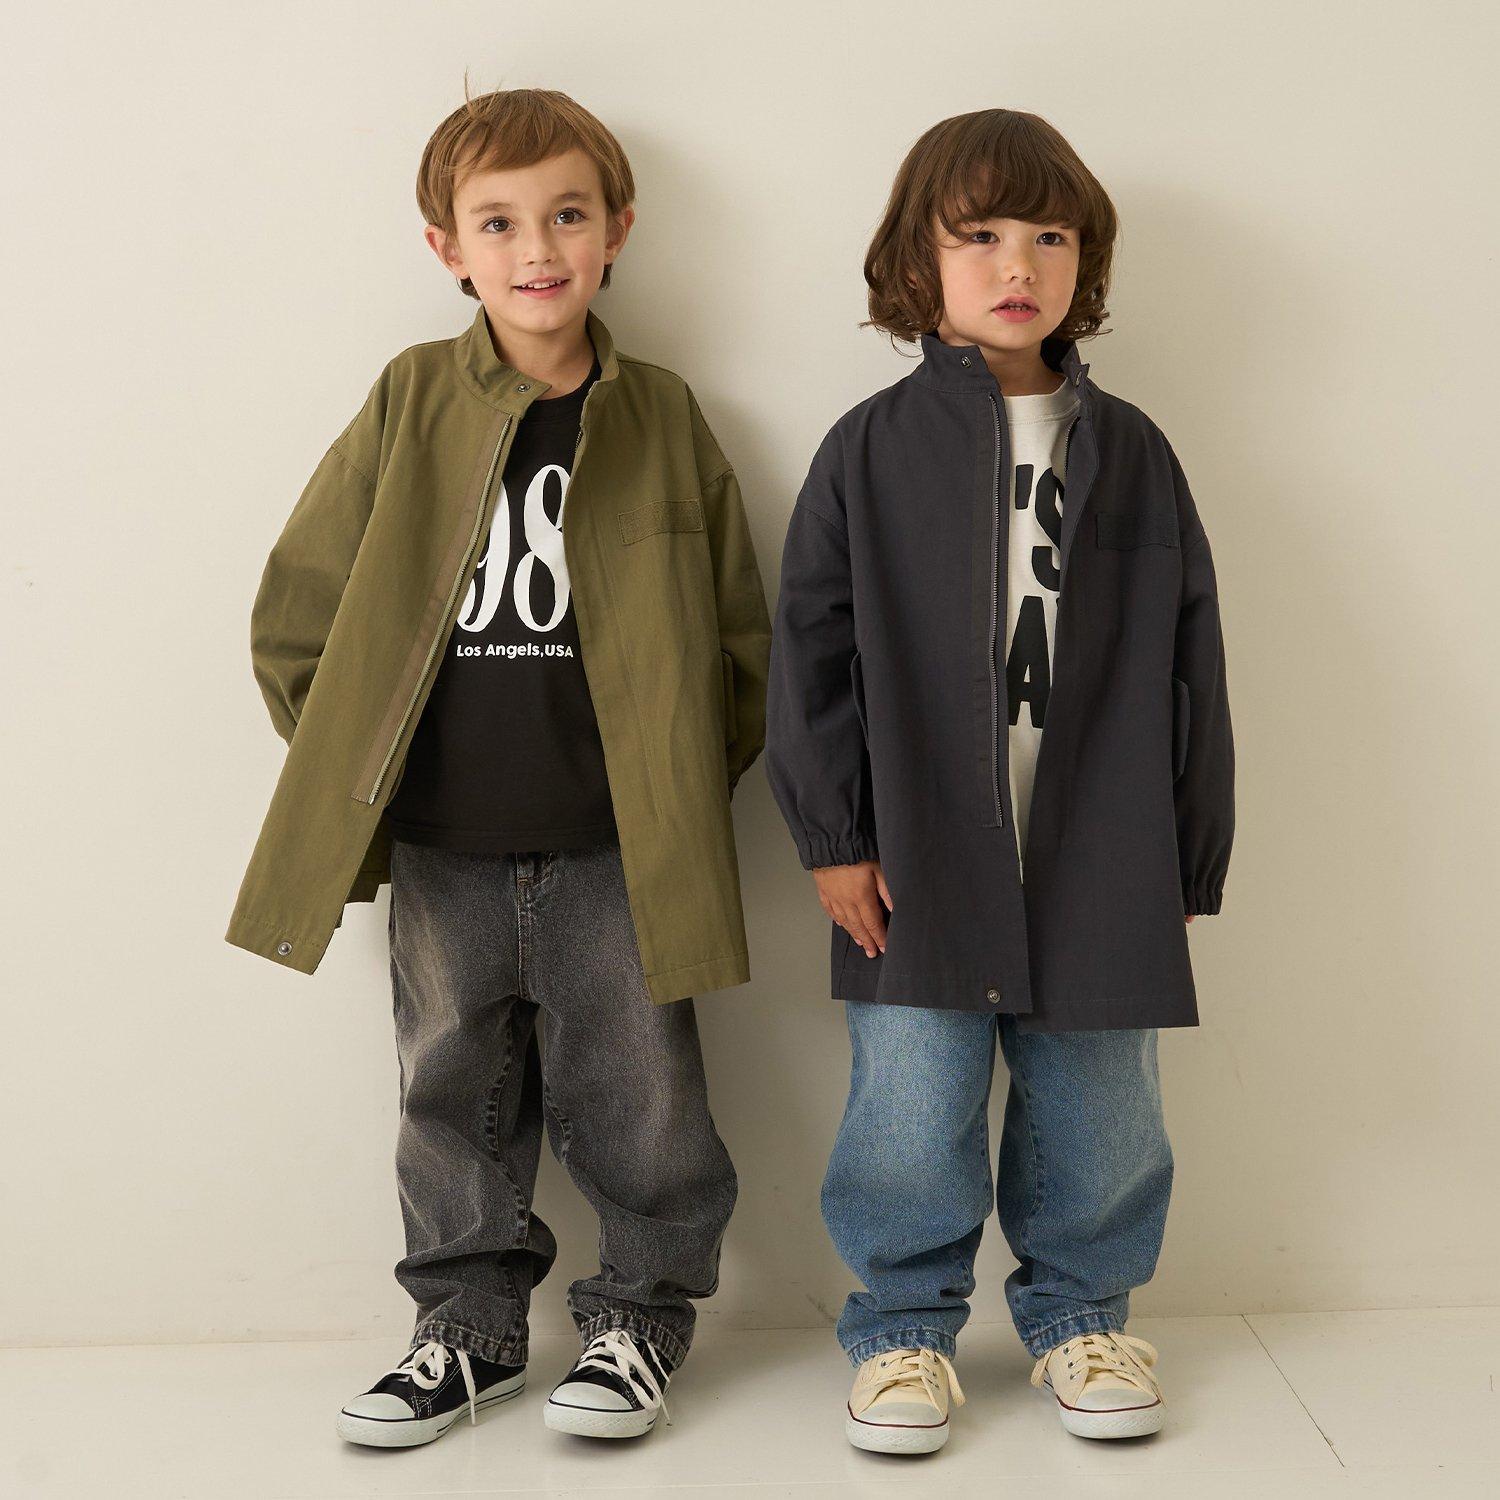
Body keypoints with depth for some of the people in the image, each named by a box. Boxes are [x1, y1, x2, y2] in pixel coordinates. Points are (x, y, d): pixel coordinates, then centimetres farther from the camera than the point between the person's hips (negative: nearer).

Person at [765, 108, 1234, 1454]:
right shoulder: (873, 449, 1)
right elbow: (812, 648, 0)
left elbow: (1188, 663, 8)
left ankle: (1079, 1314, 32)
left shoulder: (1130, 453, 6)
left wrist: (1189, 857, 7)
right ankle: (905, 1328, 24)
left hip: (1100, 865, 2)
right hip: (920, 860, -2)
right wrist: (830, 834, -4)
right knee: (912, 1117, 3)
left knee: (1097, 1114, 10)